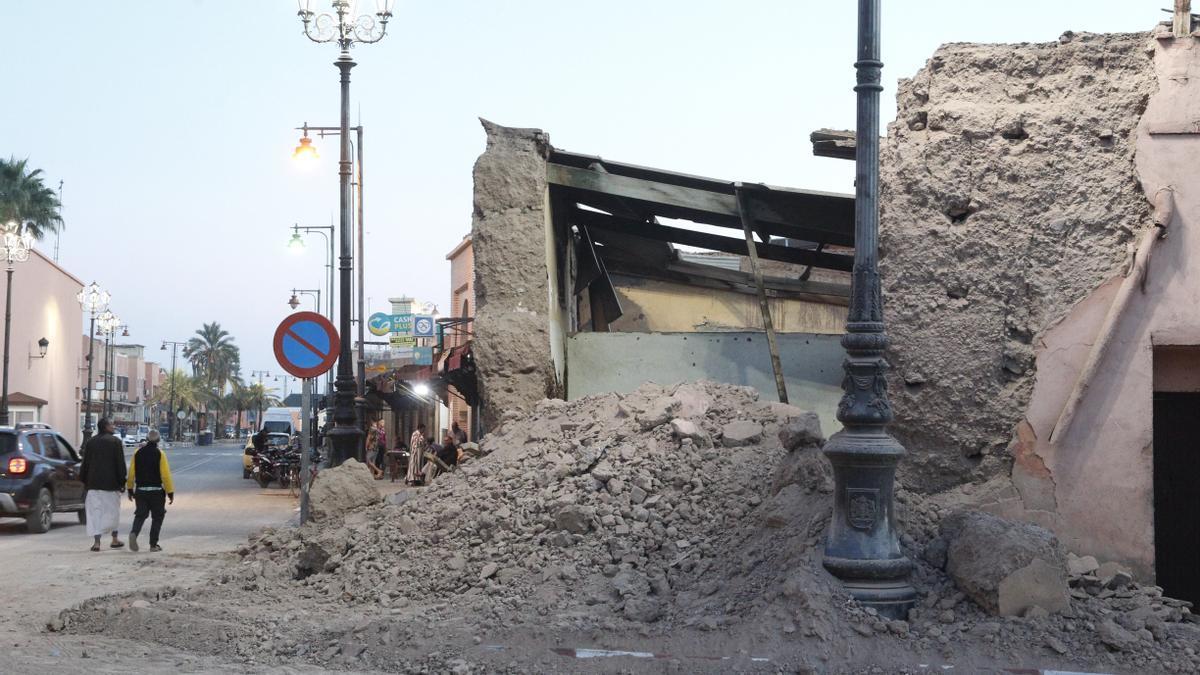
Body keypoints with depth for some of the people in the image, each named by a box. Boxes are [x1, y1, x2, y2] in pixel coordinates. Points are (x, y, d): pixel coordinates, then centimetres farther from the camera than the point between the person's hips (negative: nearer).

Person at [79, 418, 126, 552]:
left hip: (93, 483, 2)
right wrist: (122, 482, -1)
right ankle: (115, 539, 21)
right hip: (111, 483, -2)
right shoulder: (116, 442, -5)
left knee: (95, 511, 1)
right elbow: (120, 464, -6)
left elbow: (85, 464, 7)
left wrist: (84, 481, 14)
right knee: (113, 510, 12)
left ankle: (96, 541, -9)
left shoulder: (90, 442, 5)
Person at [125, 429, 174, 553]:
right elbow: (165, 475, -12)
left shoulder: (138, 452, 2)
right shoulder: (160, 453, -9)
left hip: (140, 490, 3)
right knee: (157, 517, 9)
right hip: (156, 491, -3)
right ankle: (153, 545, 8)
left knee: (140, 514, 11)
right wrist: (170, 492, -7)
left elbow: (131, 472, 4)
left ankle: (133, 533, -18)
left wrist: (130, 489, 16)